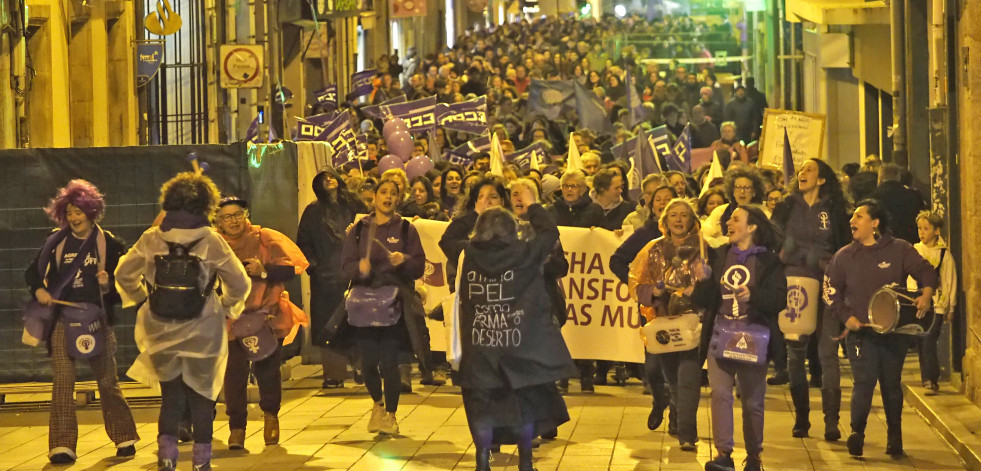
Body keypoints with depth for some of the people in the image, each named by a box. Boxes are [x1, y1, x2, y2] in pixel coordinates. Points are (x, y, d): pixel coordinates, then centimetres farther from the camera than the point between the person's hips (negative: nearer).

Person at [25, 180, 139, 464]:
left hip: (97, 319, -1)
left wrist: (109, 283, -16)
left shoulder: (107, 243, 1)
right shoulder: (56, 242, 6)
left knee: (107, 381, 5)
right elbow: (33, 273, 15)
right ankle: (62, 445, -4)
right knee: (62, 381, -5)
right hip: (62, 319, 1)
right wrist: (39, 290, -5)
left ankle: (124, 438, 18)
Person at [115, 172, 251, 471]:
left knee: (170, 398, 14)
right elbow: (240, 284, -8)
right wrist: (226, 308, 9)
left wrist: (145, 299, 14)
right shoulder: (211, 241, -9)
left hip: (163, 333, 2)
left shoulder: (152, 239, -3)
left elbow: (124, 274, 3)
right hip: (202, 334, -2)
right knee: (202, 397, 11)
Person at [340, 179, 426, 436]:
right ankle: (378, 403, 29)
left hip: (395, 304, -1)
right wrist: (360, 268, -18)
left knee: (389, 361, -10)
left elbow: (419, 267, 2)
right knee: (368, 361, -1)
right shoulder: (359, 229, 11)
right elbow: (346, 266, 3)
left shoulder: (406, 230, 8)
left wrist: (404, 260, -18)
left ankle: (390, 414, 7)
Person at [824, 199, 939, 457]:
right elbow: (831, 291, 9)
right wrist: (846, 317, -4)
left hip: (894, 330, 0)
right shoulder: (844, 256, 6)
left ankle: (894, 436, 23)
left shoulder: (899, 249, 1)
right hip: (860, 331, 0)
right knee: (864, 382, -14)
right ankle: (857, 433, -4)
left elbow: (926, 272, 0)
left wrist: (926, 294, -21)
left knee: (892, 383, 8)